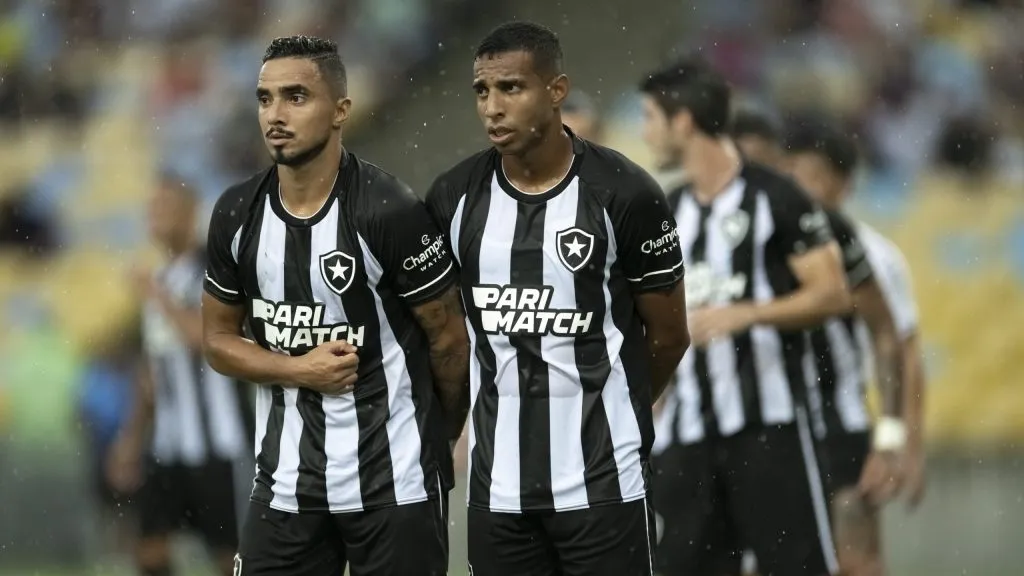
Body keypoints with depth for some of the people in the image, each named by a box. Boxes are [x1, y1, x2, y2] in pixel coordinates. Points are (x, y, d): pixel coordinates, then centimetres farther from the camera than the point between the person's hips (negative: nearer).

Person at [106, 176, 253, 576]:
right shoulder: (162, 280, 15)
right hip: (167, 441, 8)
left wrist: (159, 299, -16)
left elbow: (206, 337, -24)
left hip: (211, 438, -8)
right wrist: (133, 435, 20)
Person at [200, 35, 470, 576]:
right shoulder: (236, 215, 1)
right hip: (284, 483, 4)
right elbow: (219, 339, 12)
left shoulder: (390, 212, -14)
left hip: (393, 483, -4)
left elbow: (447, 338, -4)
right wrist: (297, 370, -7)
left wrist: (440, 438, 10)